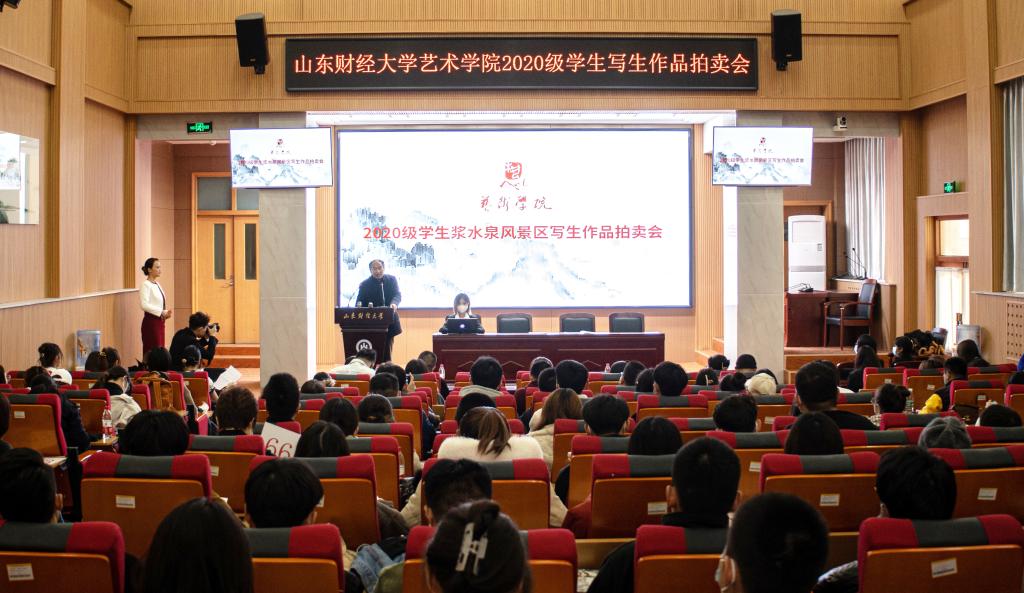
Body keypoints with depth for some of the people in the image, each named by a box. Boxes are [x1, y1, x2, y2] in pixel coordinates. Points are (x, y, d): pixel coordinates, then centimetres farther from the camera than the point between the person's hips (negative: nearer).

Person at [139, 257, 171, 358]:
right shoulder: (145, 285, -11)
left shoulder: (157, 284, 14)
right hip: (151, 321, -9)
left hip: (159, 320, 9)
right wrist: (162, 312, -20)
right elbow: (144, 304, -22)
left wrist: (166, 313, 3)